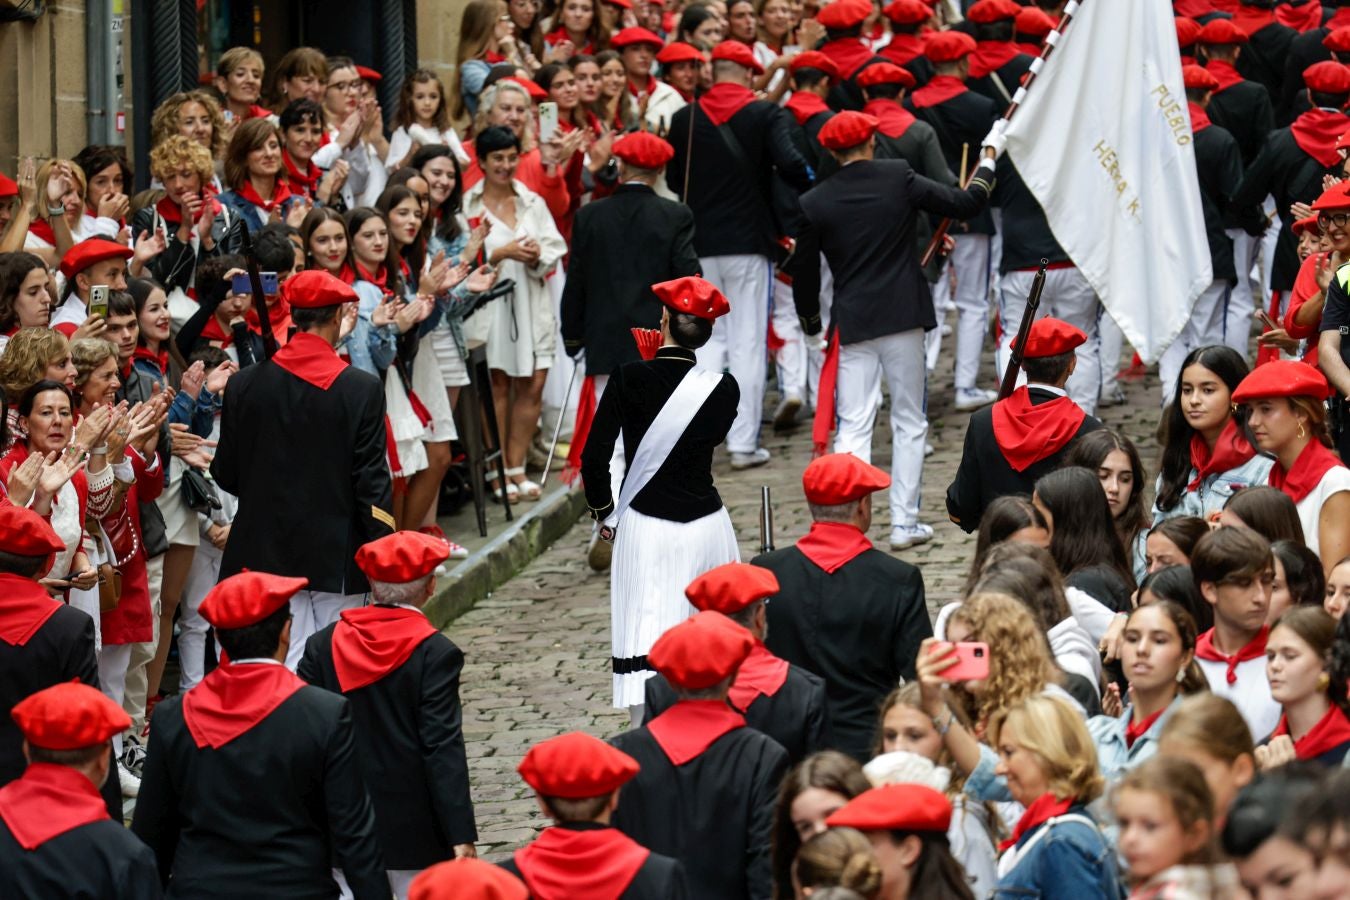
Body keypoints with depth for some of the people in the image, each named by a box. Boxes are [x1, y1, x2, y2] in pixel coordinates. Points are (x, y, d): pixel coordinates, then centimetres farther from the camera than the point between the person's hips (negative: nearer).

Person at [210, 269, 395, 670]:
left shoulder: (245, 385, -1)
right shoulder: (363, 390, -8)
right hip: (337, 556, -2)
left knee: (289, 665, 6)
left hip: (267, 552, 2)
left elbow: (226, 474, 5)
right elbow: (372, 482, -8)